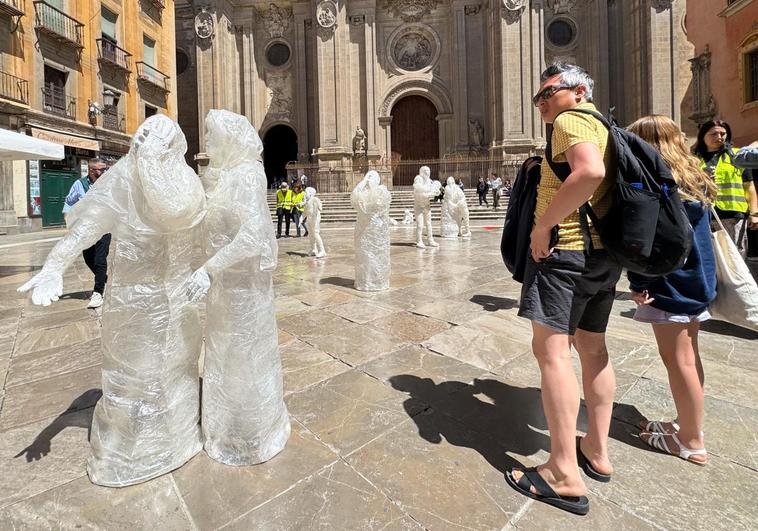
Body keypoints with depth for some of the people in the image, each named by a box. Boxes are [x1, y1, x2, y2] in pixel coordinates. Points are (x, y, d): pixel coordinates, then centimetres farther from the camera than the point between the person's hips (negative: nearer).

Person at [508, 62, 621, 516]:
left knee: (551, 349, -8)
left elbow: (589, 172, -28)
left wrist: (542, 226, -22)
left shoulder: (571, 121, -8)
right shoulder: (602, 127, 22)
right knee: (592, 347, 15)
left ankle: (564, 475, -2)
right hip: (604, 252, 10)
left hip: (566, 249, -10)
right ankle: (597, 451, 27)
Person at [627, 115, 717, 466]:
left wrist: (638, 283, -15)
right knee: (688, 355, 17)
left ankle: (691, 442, 13)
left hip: (670, 285, -9)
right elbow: (699, 234, 17)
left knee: (677, 359, 1)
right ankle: (688, 423, 31)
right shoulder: (693, 180, 12)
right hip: (697, 281, 9)